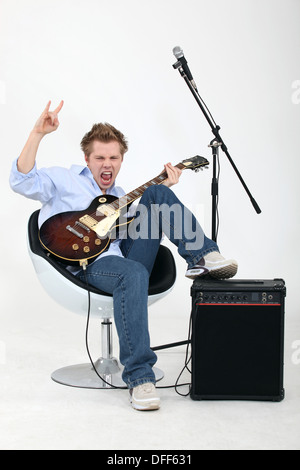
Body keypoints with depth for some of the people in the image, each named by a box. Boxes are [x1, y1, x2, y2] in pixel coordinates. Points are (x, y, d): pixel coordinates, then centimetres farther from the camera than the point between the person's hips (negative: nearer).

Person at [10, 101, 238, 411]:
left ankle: (201, 257, -19)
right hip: (88, 264, -5)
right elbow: (22, 182, -5)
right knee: (133, 273, -41)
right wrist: (38, 134, -15)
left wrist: (163, 189, 14)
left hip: (127, 257, 6)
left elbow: (144, 226, 21)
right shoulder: (64, 180, 14)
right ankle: (139, 376, -38)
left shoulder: (120, 196, 32)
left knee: (157, 192, -6)